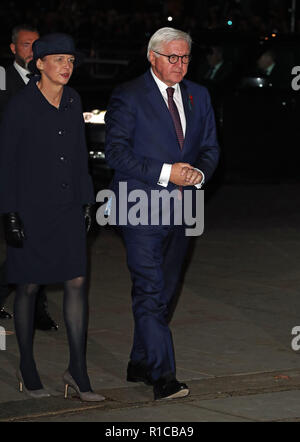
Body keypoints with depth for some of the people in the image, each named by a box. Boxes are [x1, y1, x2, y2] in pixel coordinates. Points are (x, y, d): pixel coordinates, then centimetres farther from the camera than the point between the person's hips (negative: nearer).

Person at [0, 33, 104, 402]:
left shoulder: (72, 102, 6)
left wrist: (86, 201, 12)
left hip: (68, 208, 5)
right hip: (31, 208, -5)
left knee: (77, 281, -1)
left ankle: (77, 371, 4)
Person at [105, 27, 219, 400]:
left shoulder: (198, 97, 12)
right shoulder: (128, 96, -6)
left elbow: (210, 146, 15)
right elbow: (115, 150, -11)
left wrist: (199, 171, -8)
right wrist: (165, 172, -19)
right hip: (141, 209, -6)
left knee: (165, 291, 12)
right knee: (150, 292, -11)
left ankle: (140, 365, 25)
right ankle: (163, 377, -14)